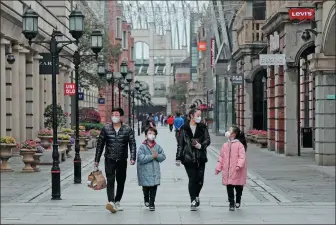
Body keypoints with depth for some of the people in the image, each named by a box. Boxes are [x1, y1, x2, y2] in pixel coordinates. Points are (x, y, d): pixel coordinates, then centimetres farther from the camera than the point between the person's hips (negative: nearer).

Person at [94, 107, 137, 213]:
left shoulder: (127, 129, 0)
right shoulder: (106, 128, 1)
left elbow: (132, 144, -3)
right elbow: (100, 144, 5)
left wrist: (133, 158, -17)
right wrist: (96, 160, 4)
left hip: (122, 160, 1)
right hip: (109, 160, -1)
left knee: (121, 182, 10)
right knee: (110, 180, -16)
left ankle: (117, 202, 25)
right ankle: (111, 202, -27)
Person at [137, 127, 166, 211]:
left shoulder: (157, 146, 6)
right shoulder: (142, 147, -6)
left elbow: (163, 156, 7)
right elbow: (141, 158, -16)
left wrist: (157, 156, -12)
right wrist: (152, 156, -14)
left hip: (155, 171, 2)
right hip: (145, 171, -2)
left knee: (154, 188, -1)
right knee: (146, 187, 9)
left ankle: (152, 203, 7)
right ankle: (146, 200, 34)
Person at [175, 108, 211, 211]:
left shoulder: (203, 128, 7)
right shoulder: (184, 129, 1)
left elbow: (208, 140, 3)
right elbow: (180, 144, 4)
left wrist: (201, 145, -18)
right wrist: (178, 158, 2)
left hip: (200, 158, 2)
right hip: (188, 158, -2)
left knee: (200, 179, 3)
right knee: (192, 179, -4)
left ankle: (196, 196, 29)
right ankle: (193, 200, 6)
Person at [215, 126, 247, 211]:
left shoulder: (239, 145, -8)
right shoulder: (225, 145, 9)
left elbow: (242, 157, -14)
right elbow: (221, 157, 12)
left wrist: (239, 165, -28)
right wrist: (218, 167, 8)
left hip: (237, 172, -4)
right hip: (227, 172, 4)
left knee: (238, 187, 8)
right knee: (229, 188, 1)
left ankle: (238, 201, 32)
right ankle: (231, 204, 8)